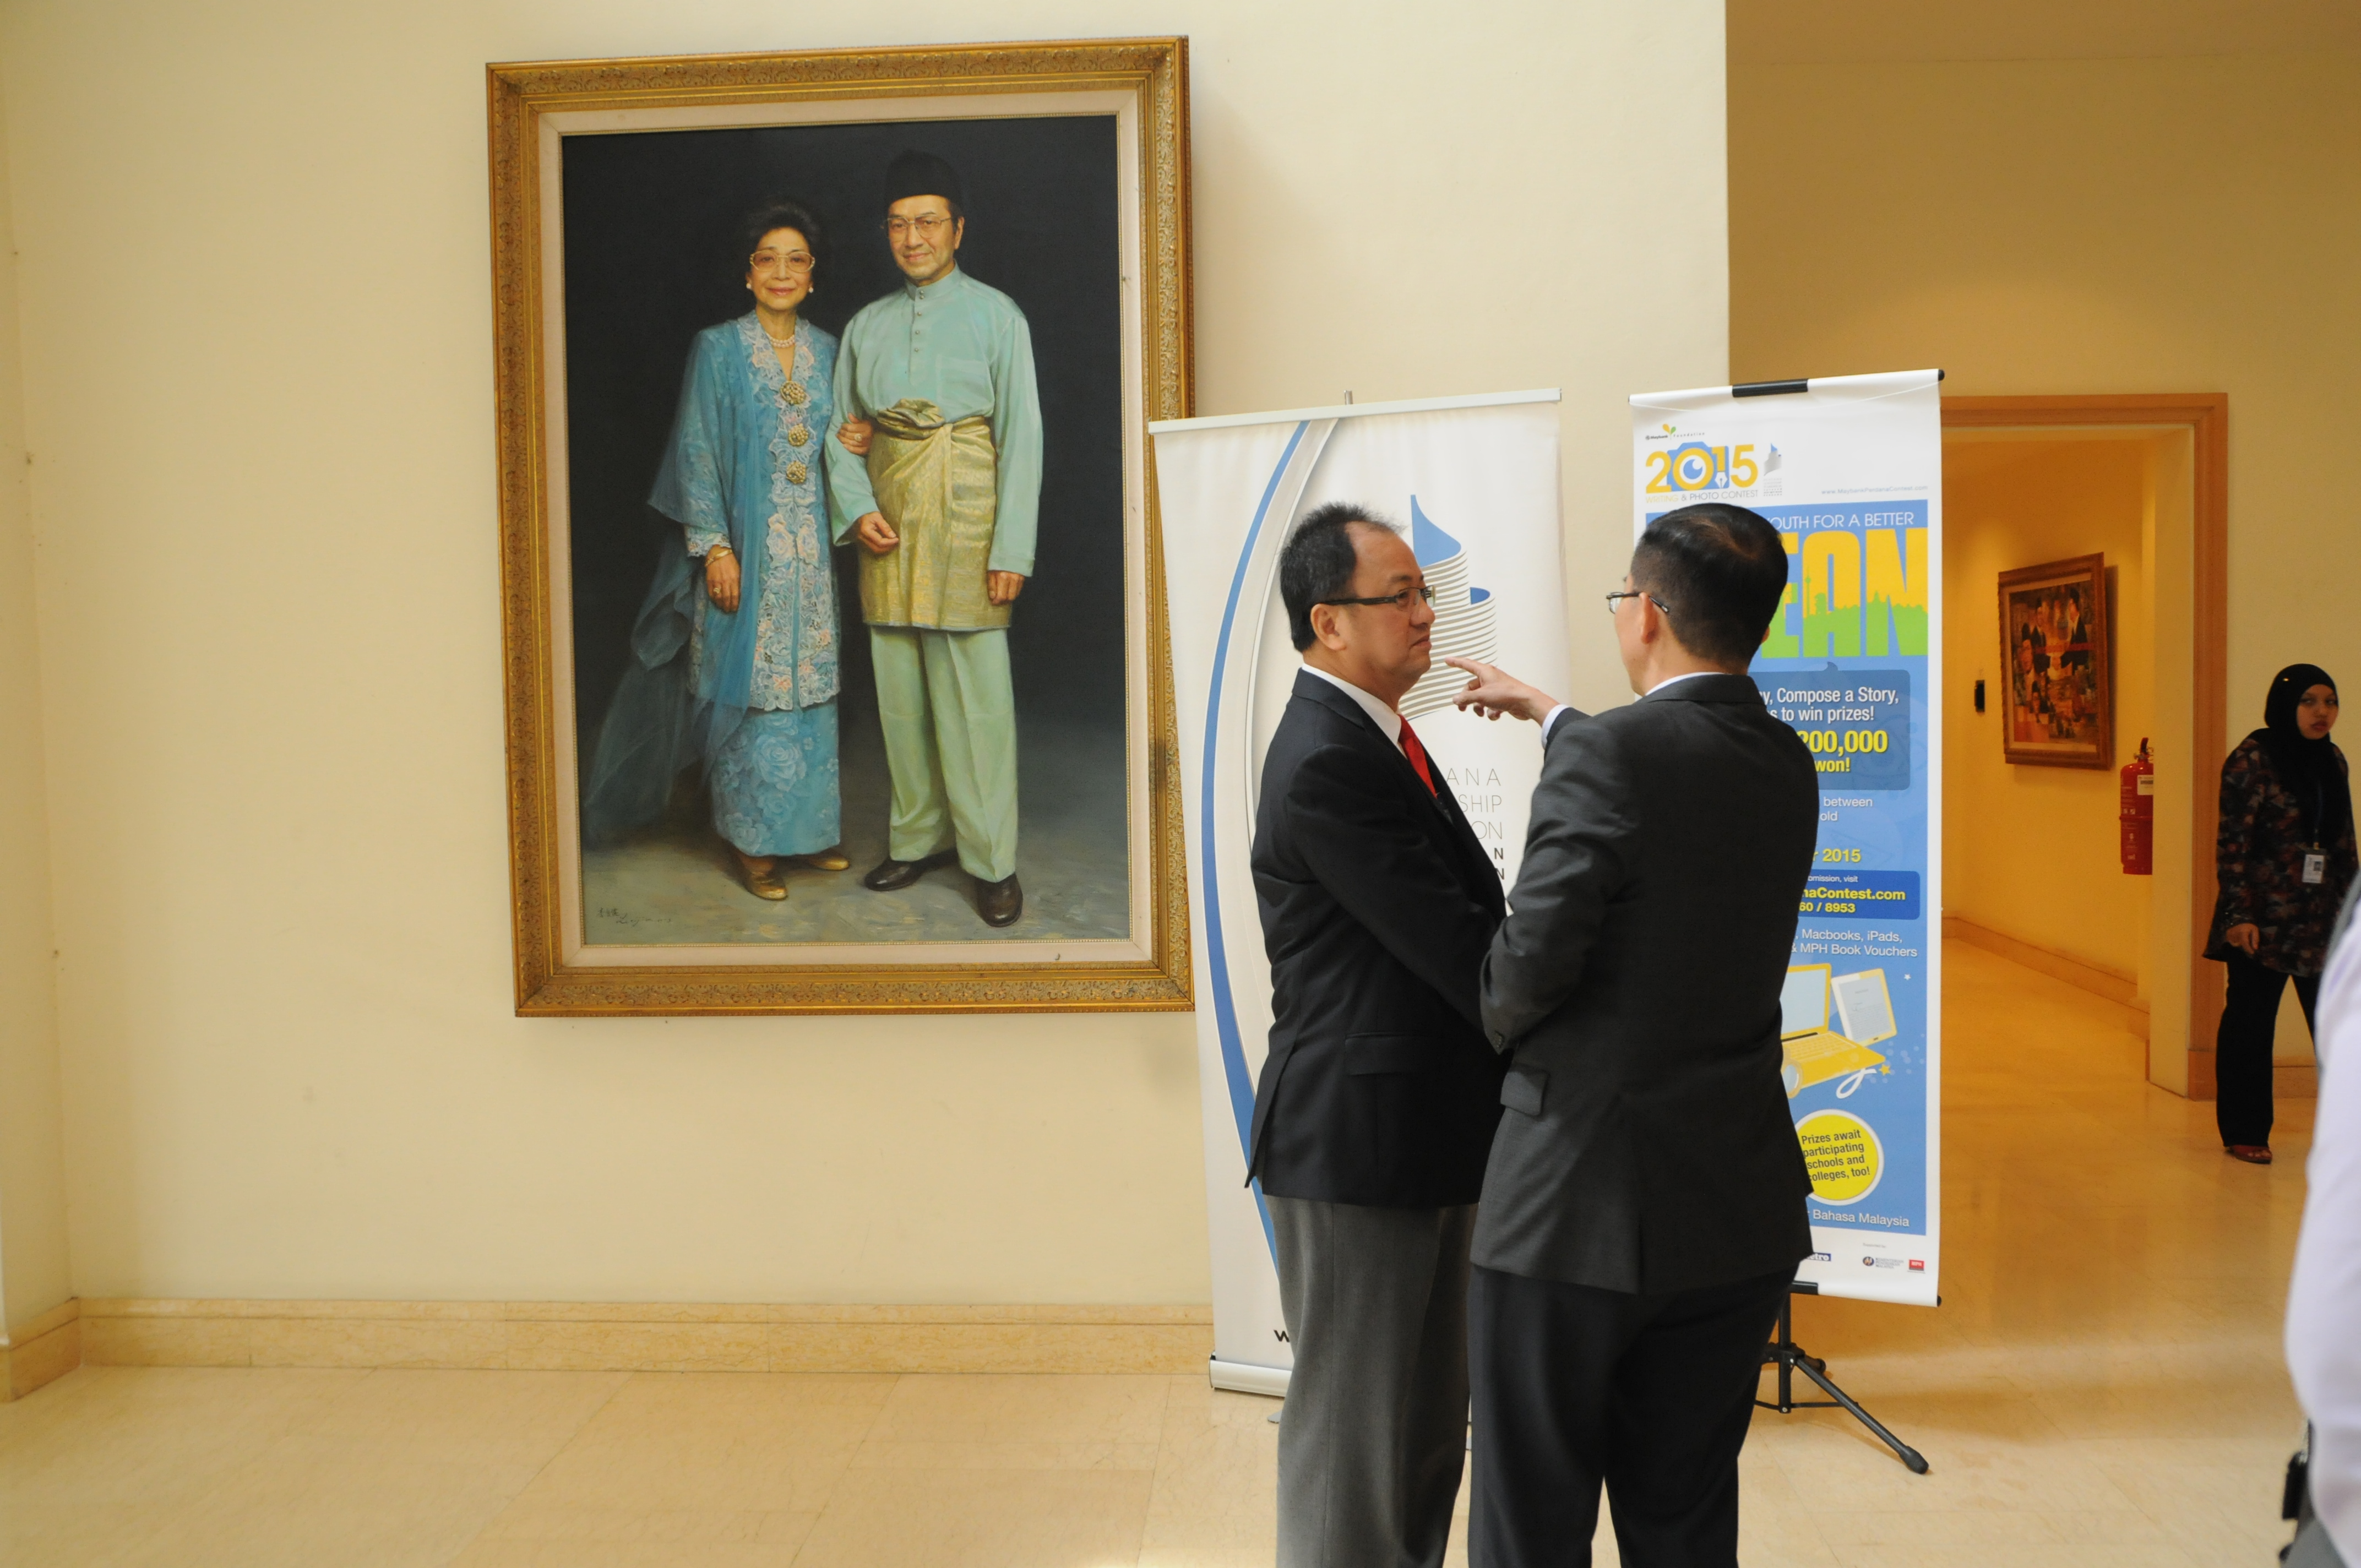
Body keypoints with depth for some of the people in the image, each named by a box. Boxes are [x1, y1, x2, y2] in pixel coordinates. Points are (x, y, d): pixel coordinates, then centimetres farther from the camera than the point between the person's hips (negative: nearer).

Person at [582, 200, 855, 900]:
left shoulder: (827, 352, 10)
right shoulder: (718, 349, -3)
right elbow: (696, 453, -6)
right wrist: (715, 546, -13)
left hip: (812, 548, 4)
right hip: (745, 546, -4)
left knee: (809, 684, 8)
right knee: (747, 686, -2)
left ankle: (807, 826, 19)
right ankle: (753, 840, 7)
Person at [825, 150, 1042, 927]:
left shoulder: (996, 316, 2)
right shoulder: (867, 325, 14)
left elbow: (1022, 436, -3)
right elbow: (842, 431, 15)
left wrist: (1012, 549, -11)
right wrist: (858, 508, -4)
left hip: (965, 516, -4)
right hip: (888, 526, 5)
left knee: (975, 691, -6)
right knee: (900, 688, 8)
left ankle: (992, 861, 2)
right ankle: (920, 838, 20)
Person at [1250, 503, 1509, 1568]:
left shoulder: (1378, 737, 12)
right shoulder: (1325, 762, -20)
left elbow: (1470, 921, 10)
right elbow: (1455, 948, -22)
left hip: (1426, 1139, 10)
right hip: (1356, 1149, -10)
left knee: (1429, 1421, 21)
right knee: (1354, 1432, 5)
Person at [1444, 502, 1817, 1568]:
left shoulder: (1602, 759, -18)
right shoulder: (1786, 767, 5)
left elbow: (1533, 954, -22)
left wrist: (1502, 1029, 1)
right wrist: (1541, 710, 35)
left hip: (1580, 1203, -7)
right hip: (1738, 1212, 7)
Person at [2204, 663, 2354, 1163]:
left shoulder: (2333, 760, 11)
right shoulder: (2253, 759, -8)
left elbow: (2344, 842, 17)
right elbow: (2232, 841, -12)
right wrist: (2238, 914, -16)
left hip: (2323, 921, 6)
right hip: (2264, 920, -6)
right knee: (2250, 1026, 4)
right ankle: (2244, 1134, 13)